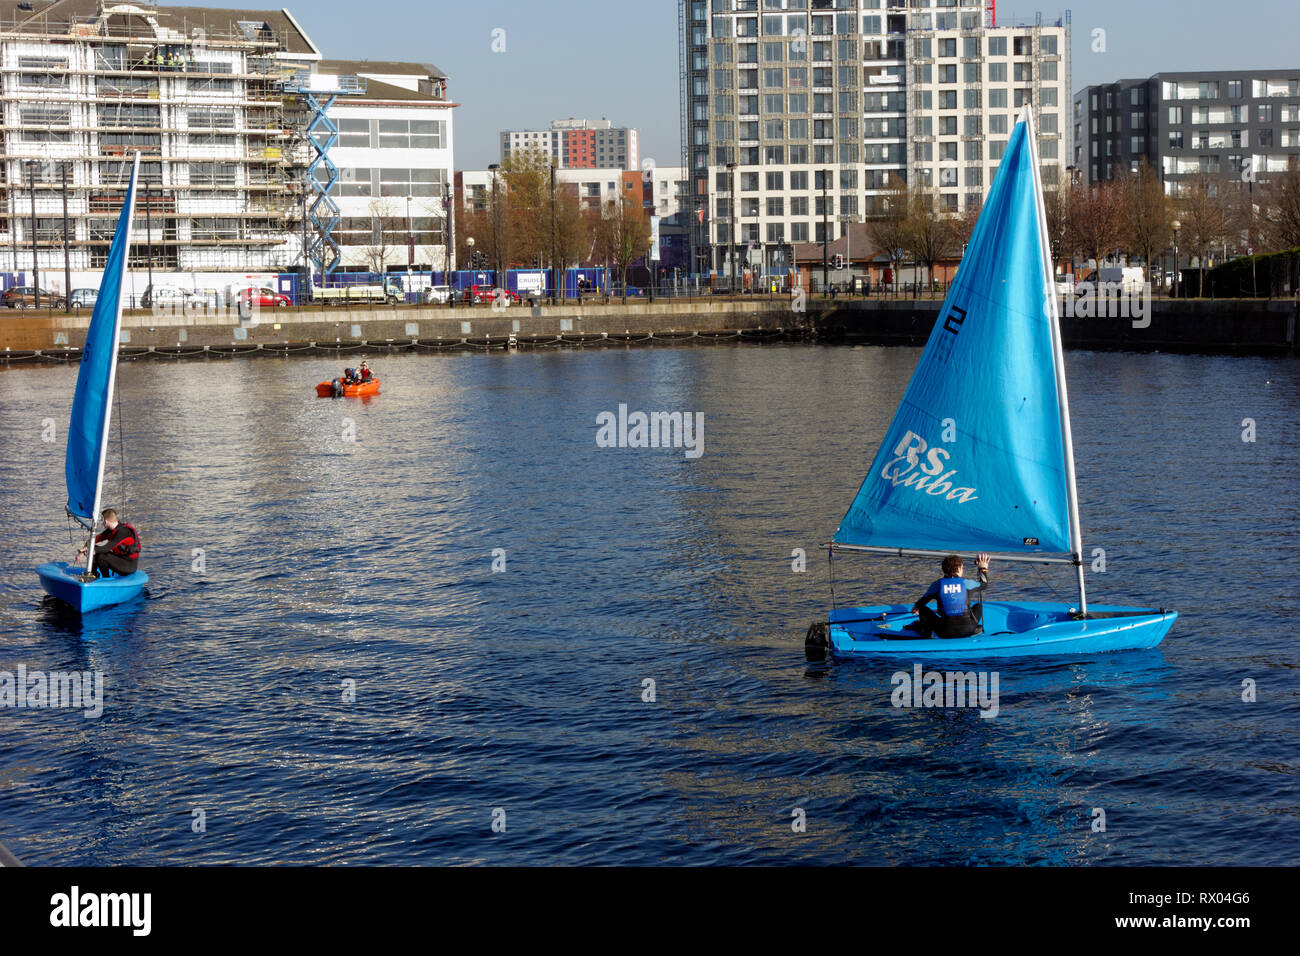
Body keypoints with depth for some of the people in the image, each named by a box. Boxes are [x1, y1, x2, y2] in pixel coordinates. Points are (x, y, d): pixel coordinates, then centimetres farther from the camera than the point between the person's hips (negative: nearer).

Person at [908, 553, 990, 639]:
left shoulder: (937, 585, -1)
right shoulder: (966, 583, -1)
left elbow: (921, 603, 12)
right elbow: (984, 585, 21)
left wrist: (915, 608, 35)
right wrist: (983, 568, 37)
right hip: (967, 631, 1)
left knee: (923, 609, 18)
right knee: (978, 605, 27)